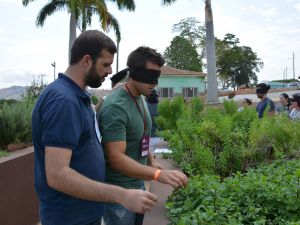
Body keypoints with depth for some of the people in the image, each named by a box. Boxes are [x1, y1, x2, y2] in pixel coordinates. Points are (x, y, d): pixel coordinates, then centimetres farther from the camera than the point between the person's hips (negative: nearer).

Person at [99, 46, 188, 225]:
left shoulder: (141, 98, 4)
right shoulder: (115, 106, -25)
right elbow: (116, 158, -30)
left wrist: (152, 161, 8)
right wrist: (158, 175, -38)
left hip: (138, 184, 8)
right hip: (120, 190, -8)